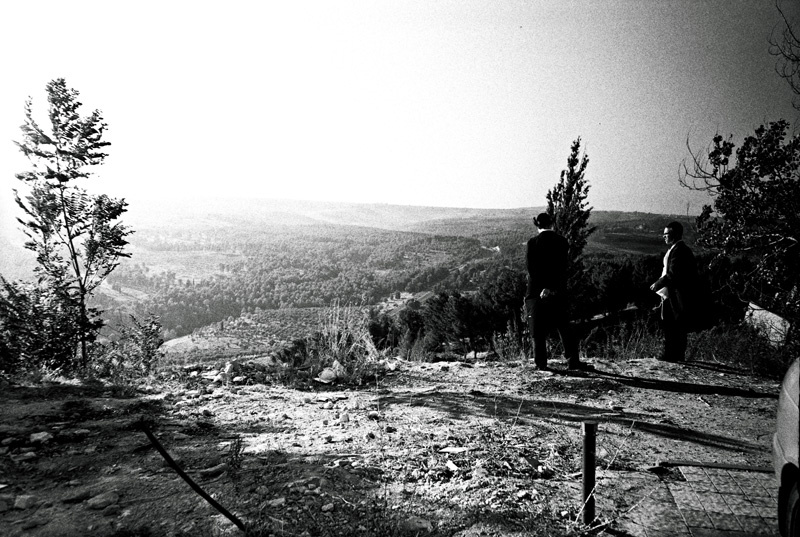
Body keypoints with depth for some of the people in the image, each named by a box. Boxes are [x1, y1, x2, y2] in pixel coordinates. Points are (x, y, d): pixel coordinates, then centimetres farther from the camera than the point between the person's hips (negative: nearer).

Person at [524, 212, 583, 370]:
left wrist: (542, 289, -10)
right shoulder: (562, 242, 1)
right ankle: (572, 360, 13)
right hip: (558, 292, 2)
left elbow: (531, 268, -11)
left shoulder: (533, 243, -6)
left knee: (538, 329, 5)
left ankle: (541, 362, 6)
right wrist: (555, 288, -5)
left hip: (537, 291, -2)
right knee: (564, 326, 12)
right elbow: (564, 268, -4)